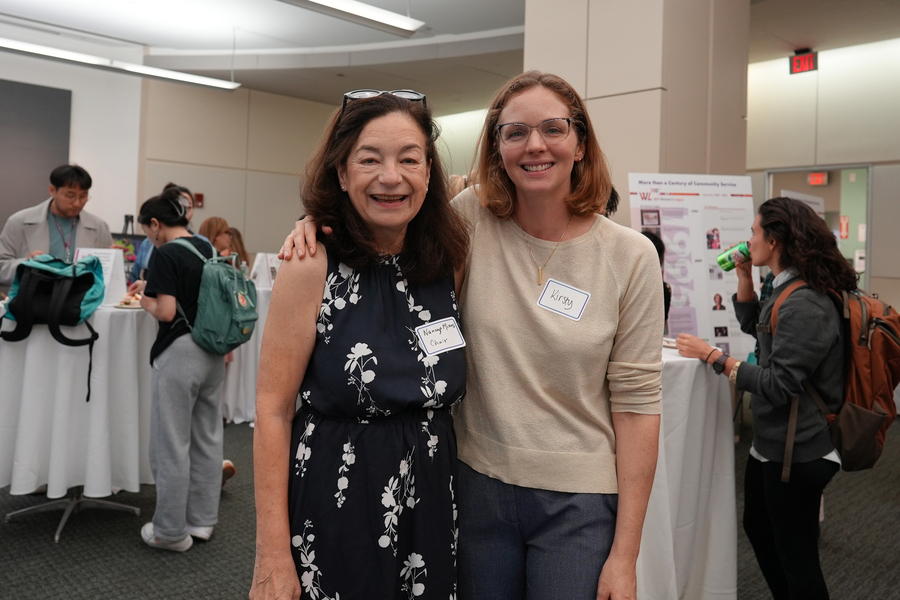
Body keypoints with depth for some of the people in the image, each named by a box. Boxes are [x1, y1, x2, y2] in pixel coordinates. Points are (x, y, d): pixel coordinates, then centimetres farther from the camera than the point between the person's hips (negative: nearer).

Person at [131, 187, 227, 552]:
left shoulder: (165, 255, -13)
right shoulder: (208, 249, 9)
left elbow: (166, 312, -19)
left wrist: (145, 299, 3)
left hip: (180, 354, -8)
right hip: (212, 352, 8)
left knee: (172, 444, 3)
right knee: (207, 438, 13)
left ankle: (171, 532, 14)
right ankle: (202, 521, 25)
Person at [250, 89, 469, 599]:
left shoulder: (448, 263, 0)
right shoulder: (313, 267, -13)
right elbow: (273, 409, -13)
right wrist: (273, 555, -14)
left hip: (432, 504, 4)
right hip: (335, 503, -4)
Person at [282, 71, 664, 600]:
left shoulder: (630, 255, -8)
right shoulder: (471, 219, -6)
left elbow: (635, 401, -8)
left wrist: (625, 554, -8)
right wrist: (320, 220, -12)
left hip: (579, 501, -1)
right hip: (479, 482, 2)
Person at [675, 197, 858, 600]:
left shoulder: (805, 305, -24)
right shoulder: (787, 290, 6)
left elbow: (779, 385, -26)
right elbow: (753, 326, 22)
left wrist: (713, 357, -21)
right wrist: (744, 277, 10)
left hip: (798, 452, -10)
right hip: (772, 443, 10)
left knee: (796, 555, 4)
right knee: (758, 529, 24)